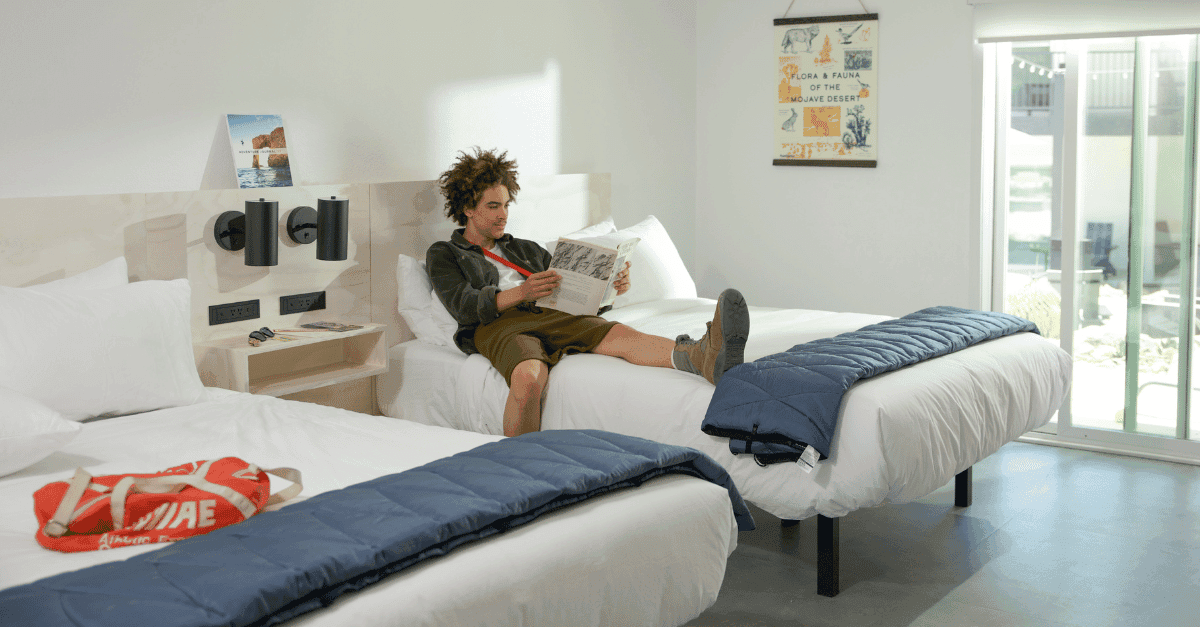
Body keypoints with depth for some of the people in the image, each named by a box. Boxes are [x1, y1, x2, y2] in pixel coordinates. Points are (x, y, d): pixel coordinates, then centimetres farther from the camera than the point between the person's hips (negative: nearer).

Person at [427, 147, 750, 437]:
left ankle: (703, 356, -56)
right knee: (530, 376, -44)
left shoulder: (524, 249, 35)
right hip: (498, 326, -3)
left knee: (620, 335, -30)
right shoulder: (443, 254, 19)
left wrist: (612, 285, 2)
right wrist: (521, 293, -18)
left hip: (552, 317, 4)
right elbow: (463, 305, -1)